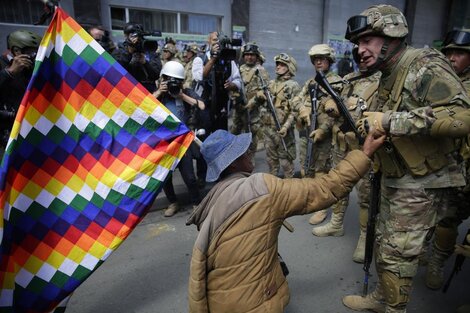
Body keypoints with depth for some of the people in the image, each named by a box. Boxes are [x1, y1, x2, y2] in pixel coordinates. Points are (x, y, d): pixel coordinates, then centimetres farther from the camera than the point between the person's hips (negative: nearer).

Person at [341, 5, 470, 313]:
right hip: (393, 178, 9)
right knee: (385, 243, 19)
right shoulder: (389, 75, 10)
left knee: (398, 253, 1)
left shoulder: (426, 67, -18)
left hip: (420, 184, -9)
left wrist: (390, 120, -33)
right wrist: (372, 124, 1)